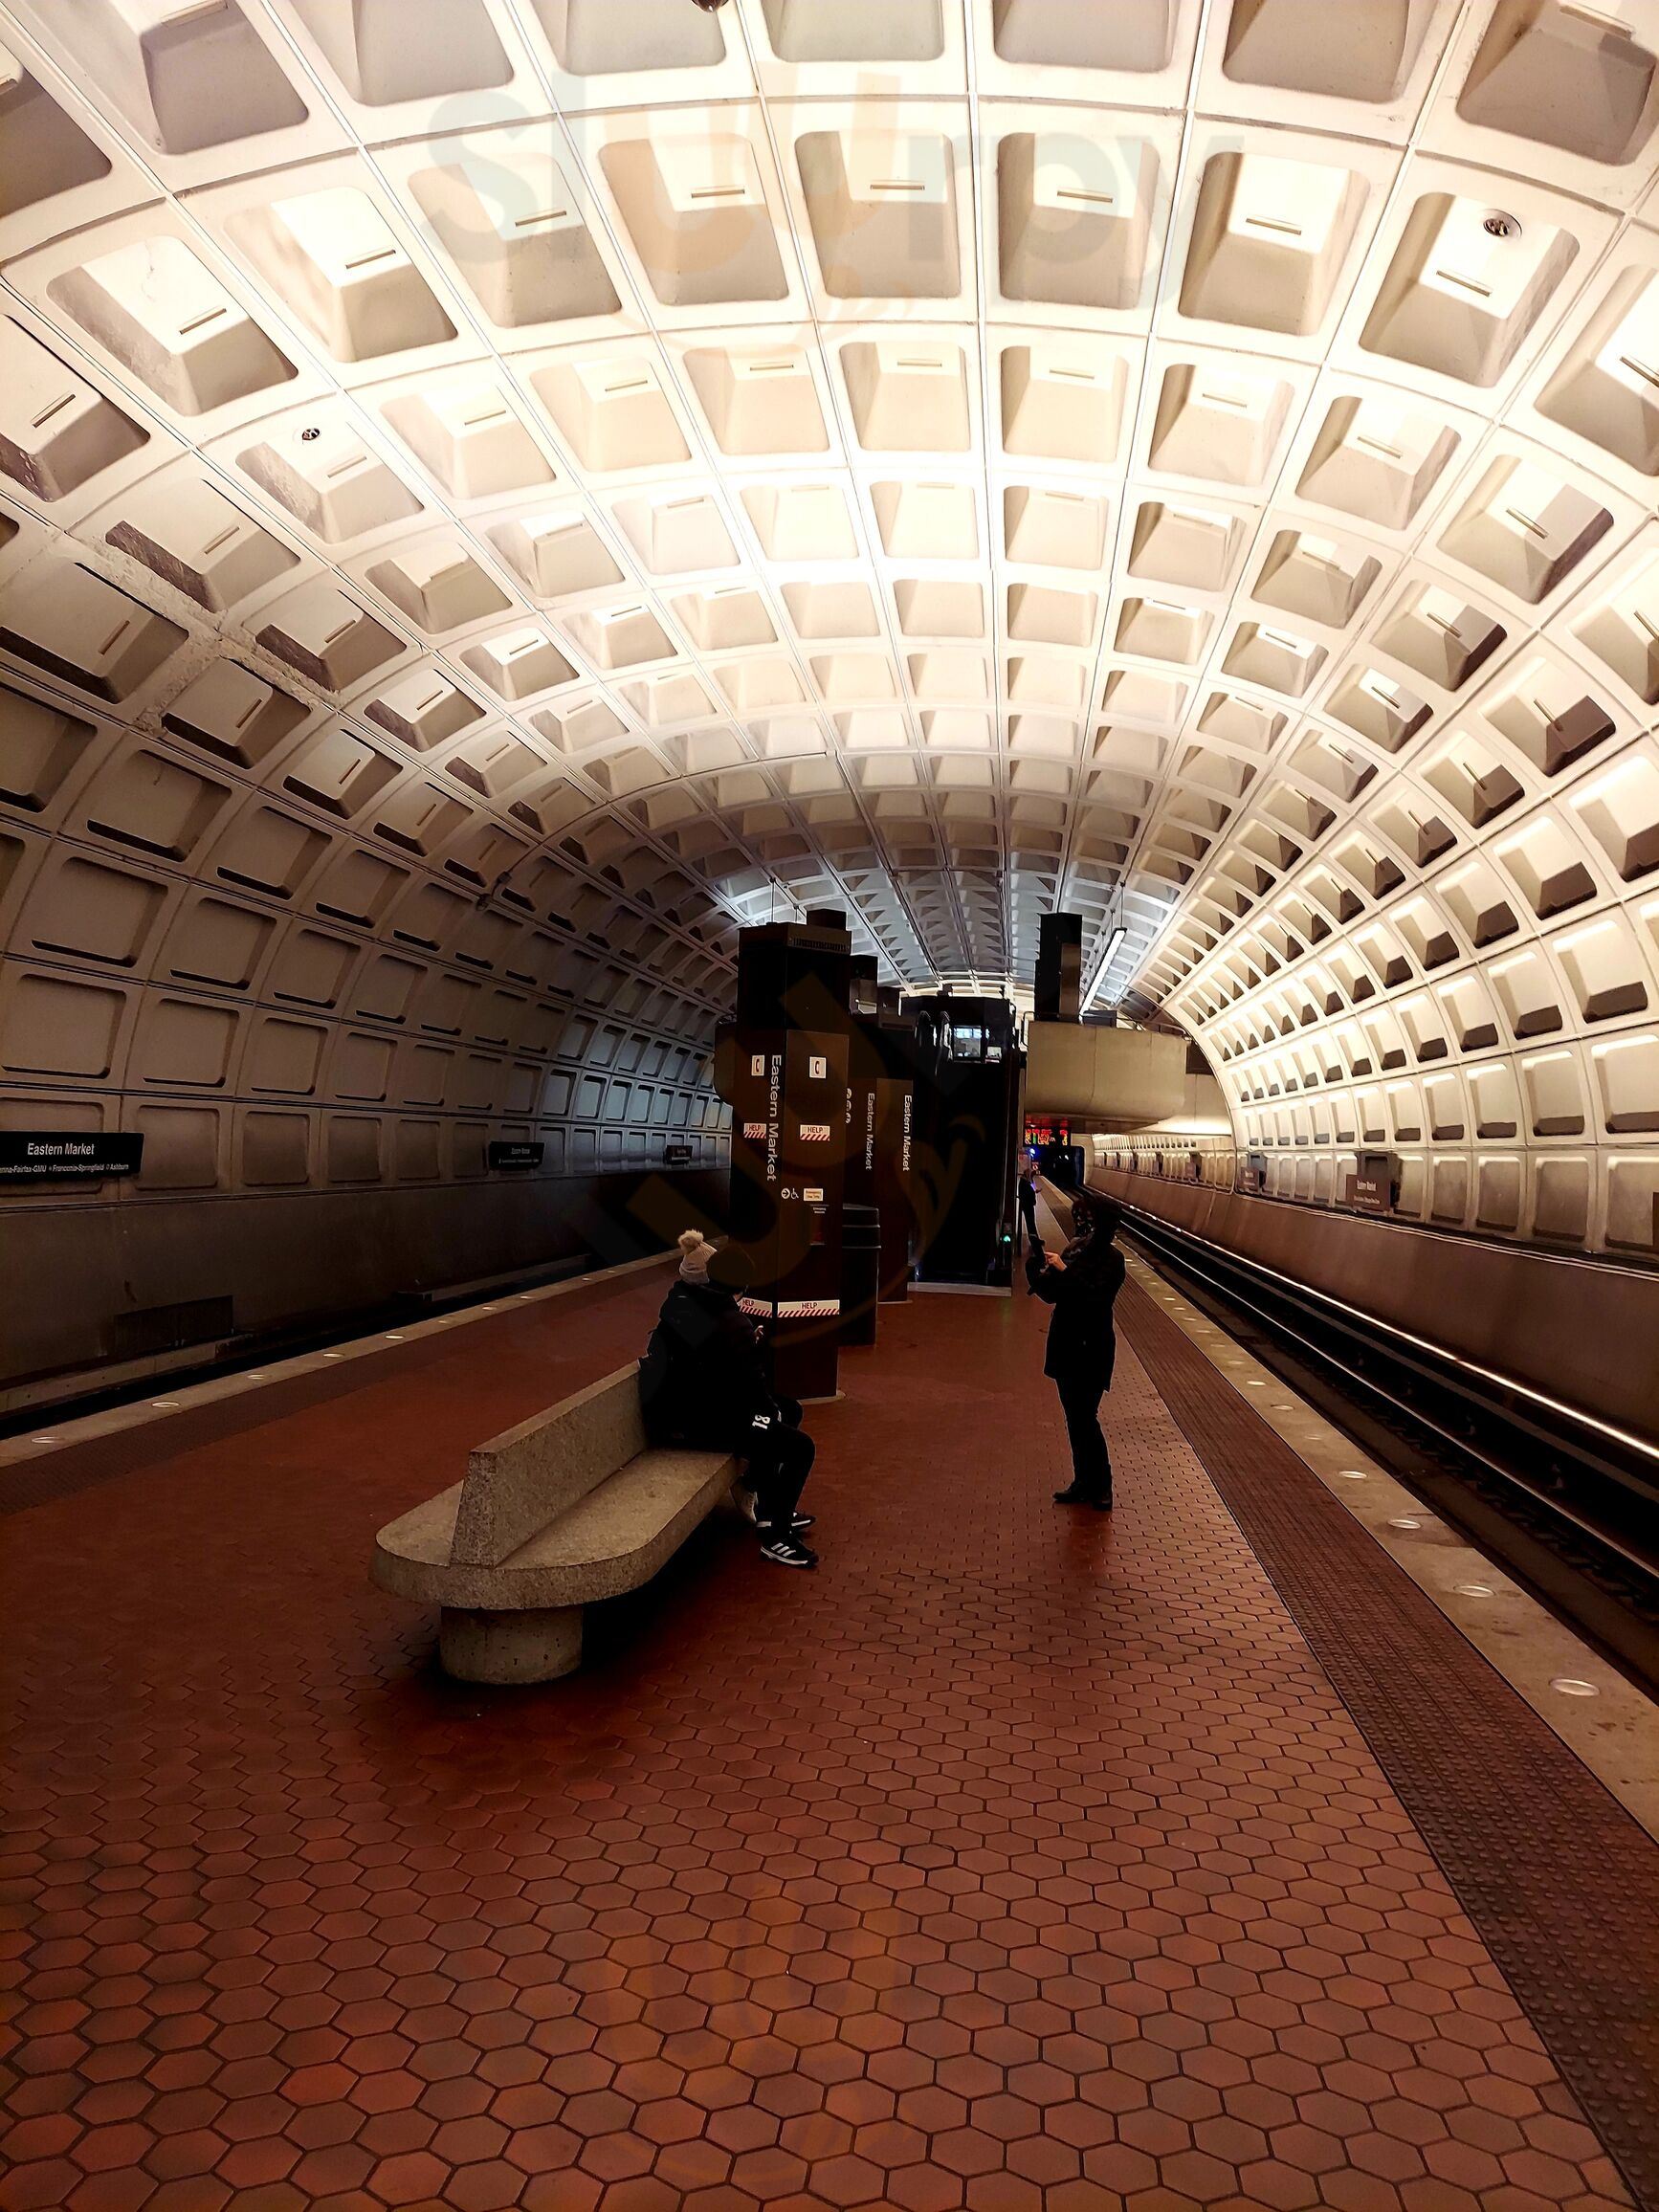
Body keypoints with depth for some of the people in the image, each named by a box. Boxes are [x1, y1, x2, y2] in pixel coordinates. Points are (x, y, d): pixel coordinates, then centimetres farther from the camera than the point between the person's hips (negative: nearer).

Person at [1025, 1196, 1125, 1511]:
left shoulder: (1112, 1259, -11)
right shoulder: (1075, 1249, 7)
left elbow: (1095, 1297, -25)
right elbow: (1050, 1293, 7)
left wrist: (1064, 1271, -25)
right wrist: (1036, 1266, -10)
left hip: (1091, 1350, -7)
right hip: (1065, 1346, 7)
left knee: (1085, 1417, -5)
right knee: (1075, 1418, 12)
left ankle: (1101, 1485, 9)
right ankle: (1083, 1483, 22)